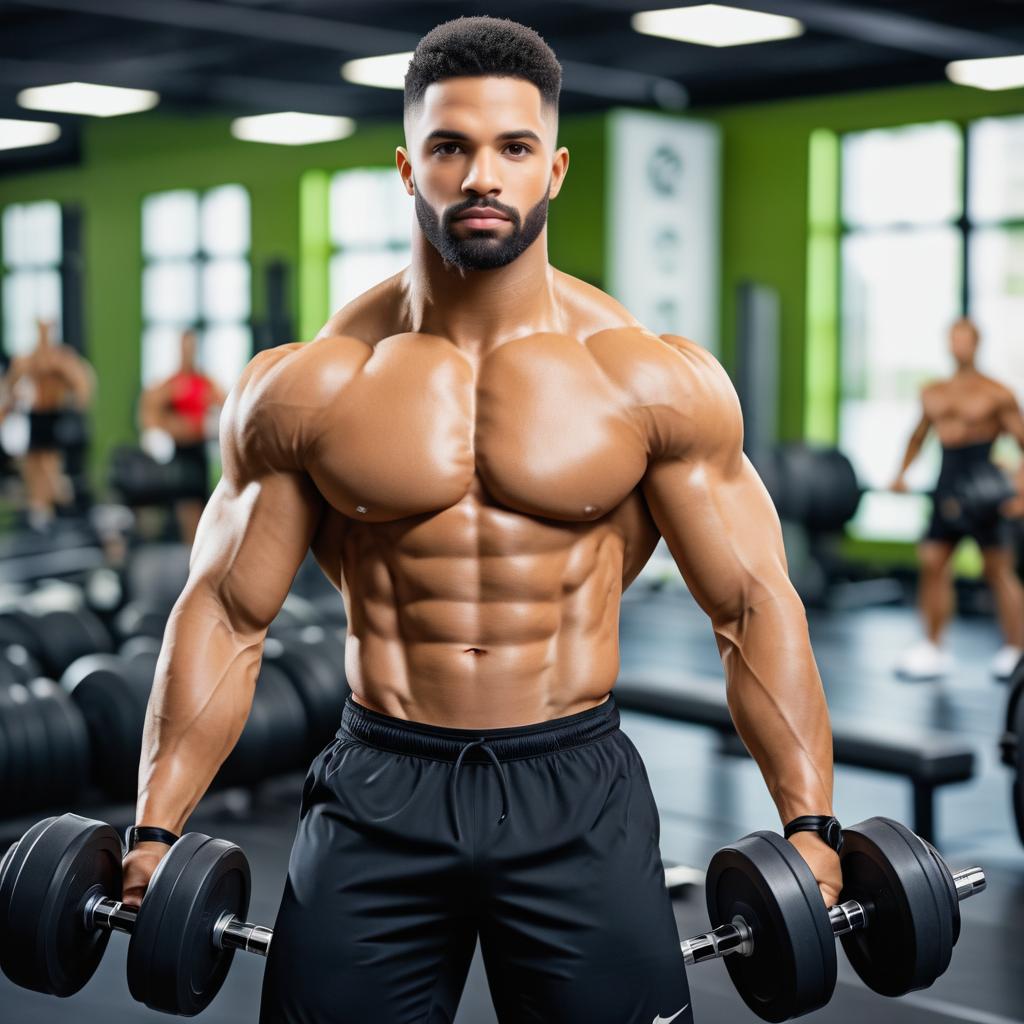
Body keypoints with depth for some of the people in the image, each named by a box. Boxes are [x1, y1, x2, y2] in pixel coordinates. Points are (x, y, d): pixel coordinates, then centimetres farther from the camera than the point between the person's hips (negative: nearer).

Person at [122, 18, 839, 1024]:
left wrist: (810, 824, -8)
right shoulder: (302, 388, -1)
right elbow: (226, 612, 2)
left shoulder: (658, 382, -2)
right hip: (376, 791, 1)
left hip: (578, 794, 0)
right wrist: (155, 830, -4)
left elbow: (753, 606, 0)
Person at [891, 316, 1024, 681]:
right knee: (932, 562, 1)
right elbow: (918, 436, 27)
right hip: (945, 485, 5)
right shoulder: (932, 394, 15)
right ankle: (933, 648, 10)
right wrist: (902, 472, 13)